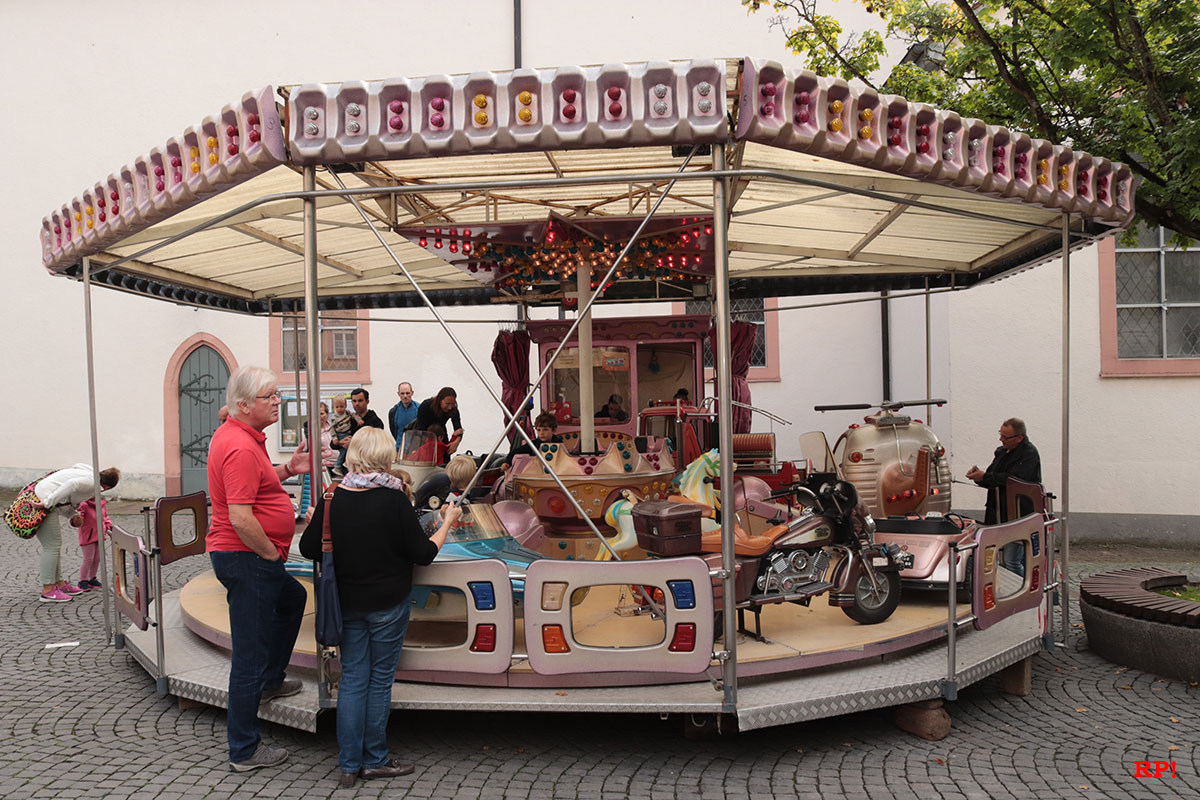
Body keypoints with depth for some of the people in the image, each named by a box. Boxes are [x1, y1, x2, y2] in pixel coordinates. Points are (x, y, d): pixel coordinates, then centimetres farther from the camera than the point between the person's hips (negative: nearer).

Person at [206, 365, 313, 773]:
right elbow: (241, 517, -28)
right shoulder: (240, 446, -22)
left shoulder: (237, 436, 11)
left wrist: (286, 469, 12)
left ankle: (271, 680, 45)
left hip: (252, 557, 11)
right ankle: (245, 751, 7)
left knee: (293, 598, 32)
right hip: (246, 559, -11)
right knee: (249, 654, -3)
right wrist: (272, 554, -16)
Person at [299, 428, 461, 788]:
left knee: (352, 679, 10)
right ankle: (374, 760, 18)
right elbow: (423, 553, -11)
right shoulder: (394, 500, -15)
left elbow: (308, 549, 2)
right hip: (388, 604, -3)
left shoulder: (332, 500, -5)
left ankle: (349, 764, 15)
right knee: (380, 679, 8)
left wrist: (312, 520, 21)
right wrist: (446, 523, 4)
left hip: (348, 603, 3)